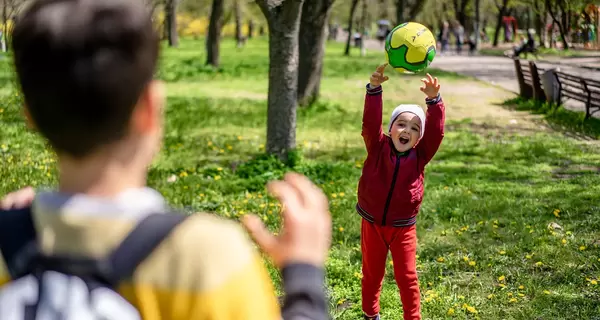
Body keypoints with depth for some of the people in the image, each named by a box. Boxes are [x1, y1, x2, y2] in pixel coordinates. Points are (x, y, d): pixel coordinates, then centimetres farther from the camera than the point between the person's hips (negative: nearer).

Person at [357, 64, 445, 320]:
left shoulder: (420, 156, -7)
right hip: (372, 224, 0)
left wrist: (433, 100, -36)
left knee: (407, 278, 7)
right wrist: (374, 89, -38)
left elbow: (436, 131, -20)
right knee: (372, 274, 16)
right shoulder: (378, 148, -9)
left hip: (403, 228, 0)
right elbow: (370, 122, -23)